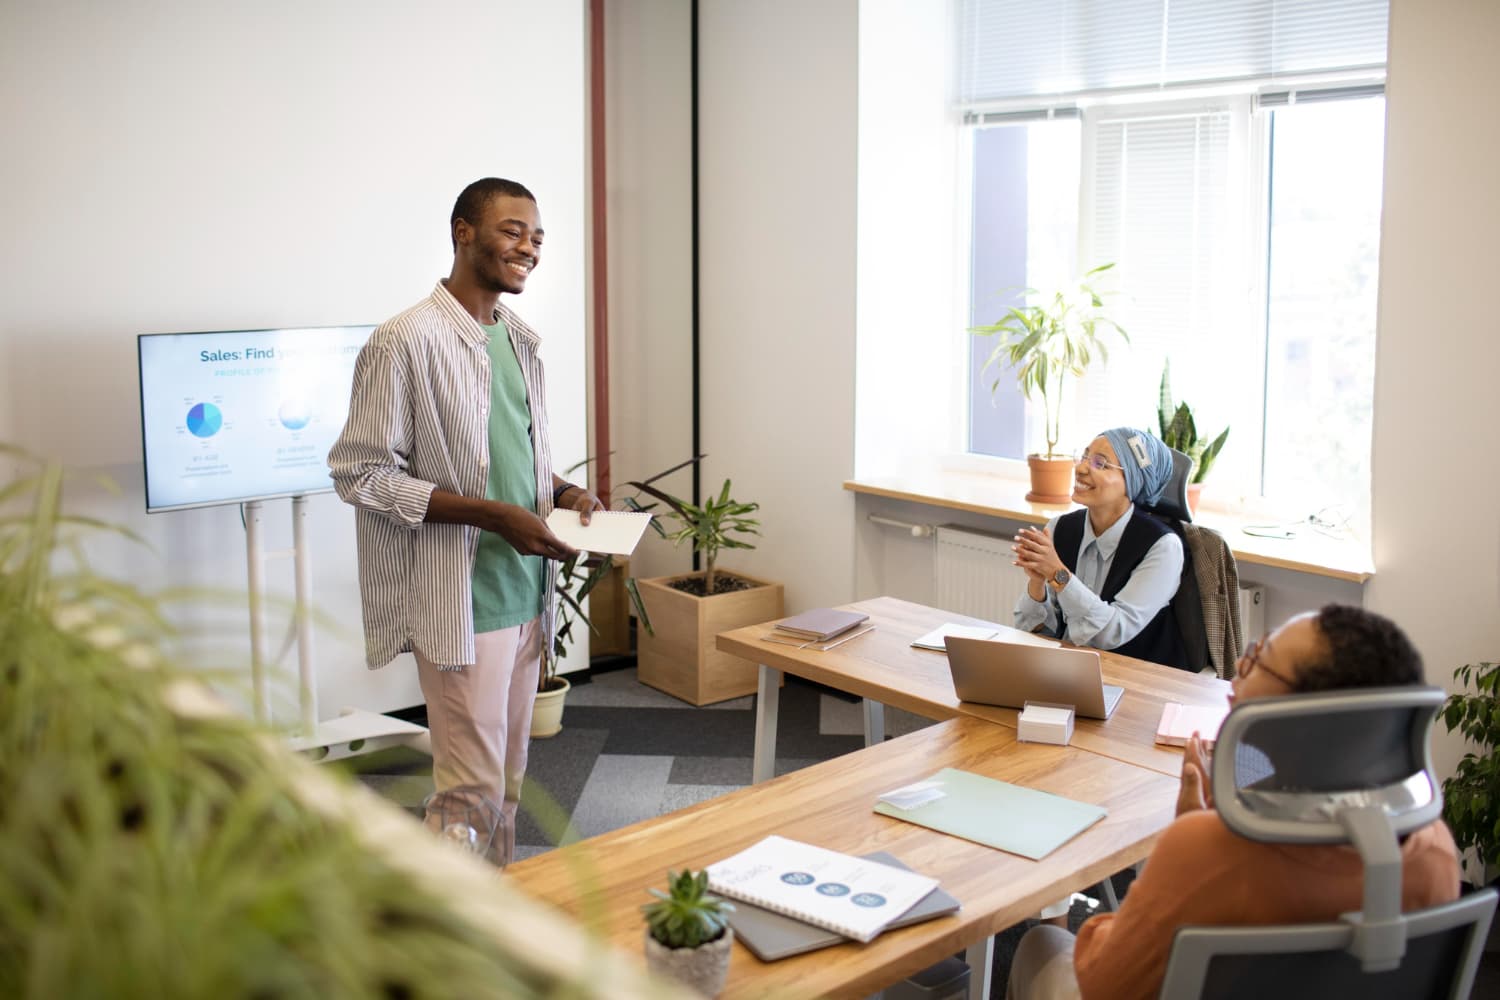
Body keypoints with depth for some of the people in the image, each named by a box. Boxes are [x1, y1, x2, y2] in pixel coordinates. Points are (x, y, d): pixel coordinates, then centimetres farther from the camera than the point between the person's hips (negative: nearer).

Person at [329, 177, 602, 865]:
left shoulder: (522, 341, 12)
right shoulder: (405, 343, -14)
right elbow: (361, 475, -16)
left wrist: (565, 493, 1)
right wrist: (493, 515, -21)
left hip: (526, 594, 8)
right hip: (461, 602, -8)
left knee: (508, 778, 16)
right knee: (473, 787, -3)